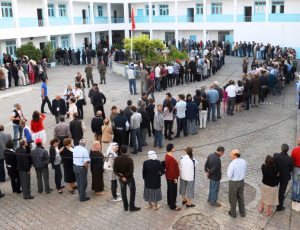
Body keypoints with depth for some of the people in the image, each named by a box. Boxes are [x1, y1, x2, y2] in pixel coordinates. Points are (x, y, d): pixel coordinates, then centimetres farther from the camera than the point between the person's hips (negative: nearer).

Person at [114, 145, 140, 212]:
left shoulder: (116, 159, -14)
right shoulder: (129, 160, -24)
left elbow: (115, 170, -12)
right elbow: (131, 171, -24)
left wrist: (121, 176, -12)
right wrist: (125, 175, -13)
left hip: (121, 179, 4)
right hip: (129, 178, -3)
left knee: (123, 192, 18)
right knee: (132, 191, 14)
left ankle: (125, 207, 28)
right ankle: (132, 207, 19)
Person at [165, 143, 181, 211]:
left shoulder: (167, 155, 2)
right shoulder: (171, 158, -30)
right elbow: (172, 169, -27)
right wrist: (175, 178, -18)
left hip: (169, 176, 10)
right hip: (172, 177, -10)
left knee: (169, 190, 22)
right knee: (173, 191, 1)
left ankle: (170, 202, 38)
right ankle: (172, 206, 11)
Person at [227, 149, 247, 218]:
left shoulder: (232, 164, -27)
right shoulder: (244, 162, -7)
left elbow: (229, 176, -21)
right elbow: (244, 172, 8)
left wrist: (228, 170, -3)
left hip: (233, 183, -6)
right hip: (241, 181, 6)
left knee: (233, 198, 15)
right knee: (241, 197, 24)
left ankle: (233, 213, 32)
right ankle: (242, 213, 37)